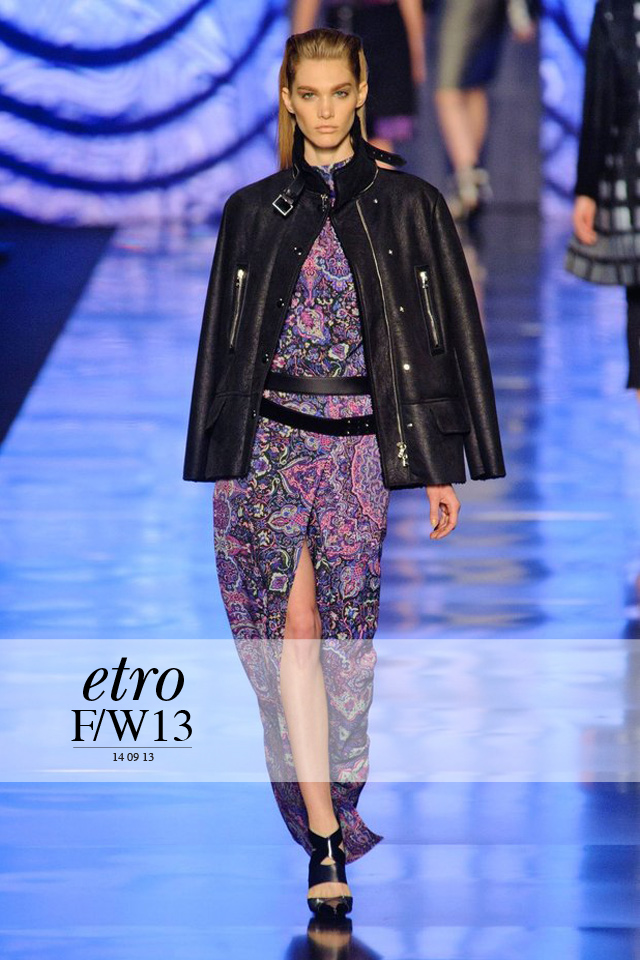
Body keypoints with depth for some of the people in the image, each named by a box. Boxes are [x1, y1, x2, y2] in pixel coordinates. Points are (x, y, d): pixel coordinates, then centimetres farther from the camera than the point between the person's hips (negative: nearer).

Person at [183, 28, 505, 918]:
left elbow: (452, 336, 4)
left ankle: (346, 805, 17)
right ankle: (325, 840, -5)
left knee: (353, 629, 1)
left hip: (367, 443, -1)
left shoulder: (410, 207, 3)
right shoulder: (254, 212, 8)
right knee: (294, 627, -6)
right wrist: (219, 467, 9)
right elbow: (225, 343, 12)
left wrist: (441, 468, -1)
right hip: (272, 439, 1)